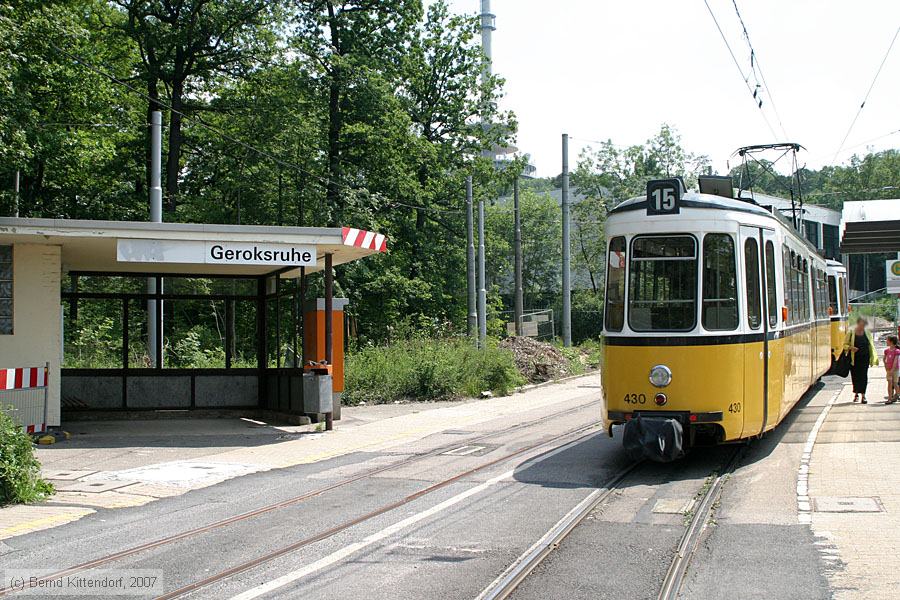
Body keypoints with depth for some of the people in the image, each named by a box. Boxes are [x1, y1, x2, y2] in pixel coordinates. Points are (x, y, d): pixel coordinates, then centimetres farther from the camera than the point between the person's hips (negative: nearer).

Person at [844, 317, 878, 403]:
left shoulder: (867, 333, 7)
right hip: (854, 358, -1)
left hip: (864, 358, 1)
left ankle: (863, 395, -3)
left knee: (864, 376, -5)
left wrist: (873, 357, 6)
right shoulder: (851, 333, -2)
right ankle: (856, 393, 24)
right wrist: (851, 347, -18)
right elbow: (845, 345, 3)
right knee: (855, 376, 5)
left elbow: (871, 346, 12)